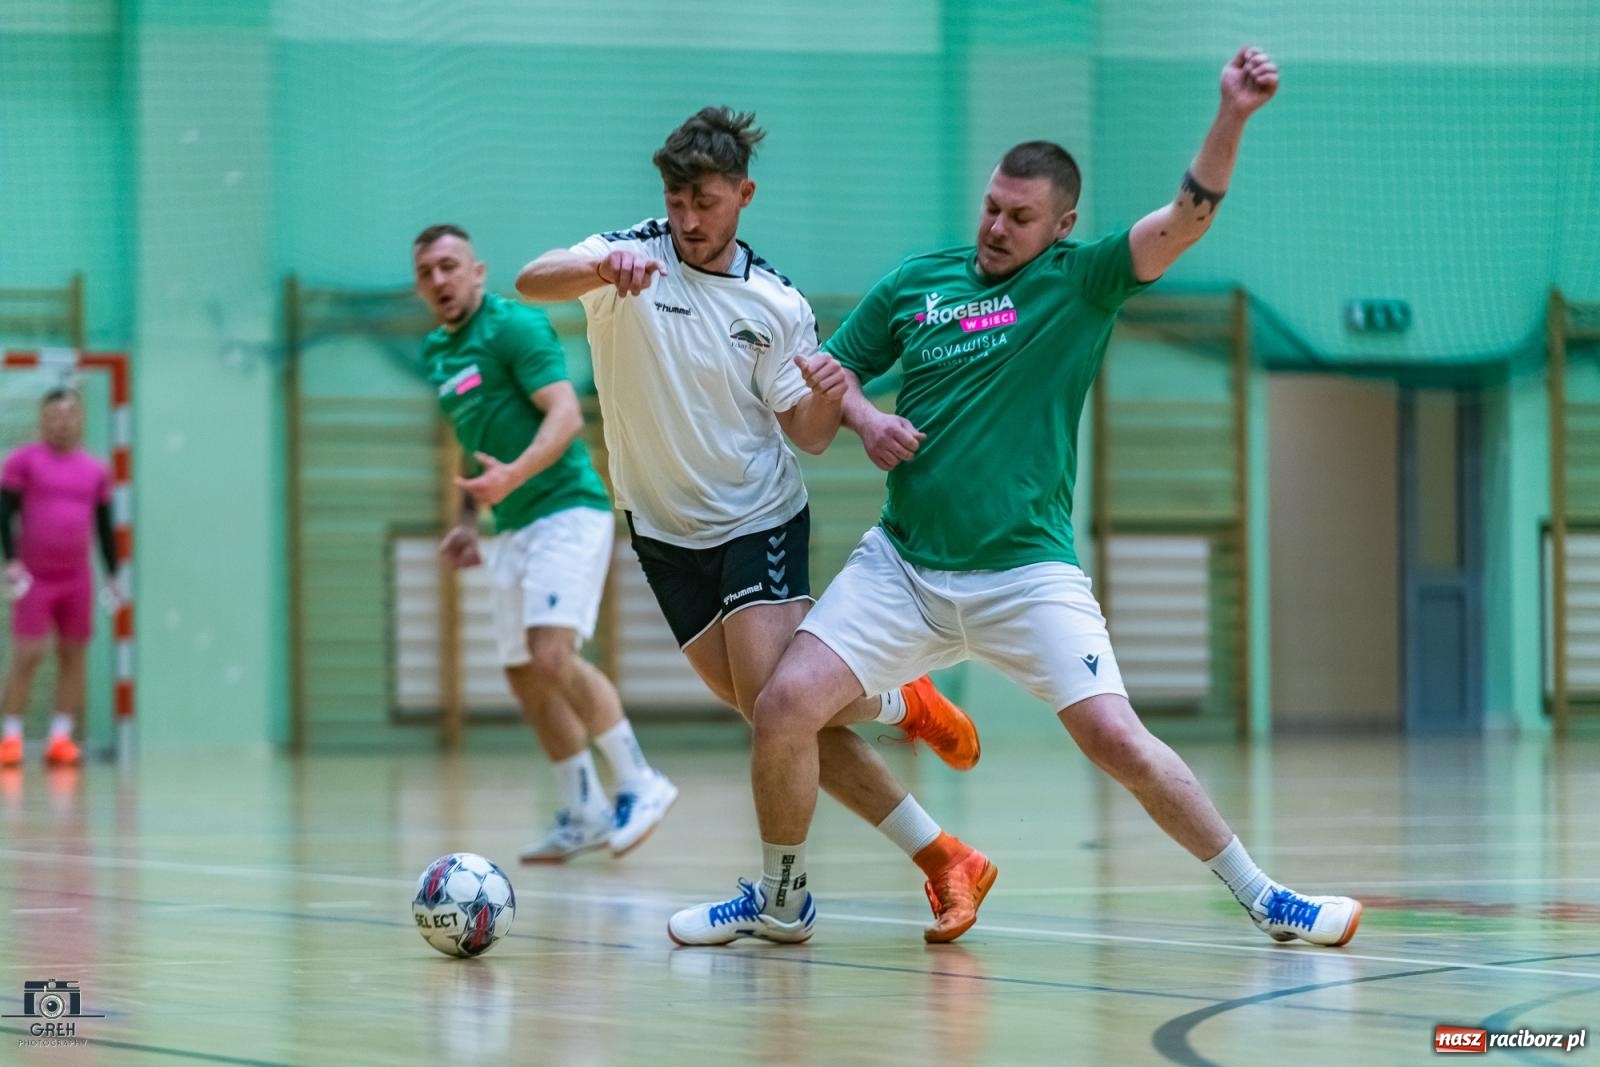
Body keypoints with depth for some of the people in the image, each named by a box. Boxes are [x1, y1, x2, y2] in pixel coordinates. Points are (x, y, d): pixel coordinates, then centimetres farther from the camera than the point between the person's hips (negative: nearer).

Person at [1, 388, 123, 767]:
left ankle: (61, 737, 6)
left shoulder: (95, 470, 9)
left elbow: (104, 525, 15)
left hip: (78, 579, 4)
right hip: (34, 578, -4)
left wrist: (113, 573, 12)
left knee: (74, 654, 2)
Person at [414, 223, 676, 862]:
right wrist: (468, 521, 16)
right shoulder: (437, 354, 15)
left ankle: (639, 783, -10)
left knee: (552, 653, -21)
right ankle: (584, 815, 17)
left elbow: (566, 414, -19)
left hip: (565, 510, -9)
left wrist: (513, 475, -33)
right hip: (512, 531, 9)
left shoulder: (513, 327, -9)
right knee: (524, 676, 8)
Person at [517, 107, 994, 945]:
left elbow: (808, 435, 1)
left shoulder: (776, 304, -3)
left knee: (775, 700, -23)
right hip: (666, 532, 1)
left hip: (760, 520, -1)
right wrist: (603, 269, -48)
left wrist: (827, 397, -23)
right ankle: (939, 858, 7)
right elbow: (531, 283, -27)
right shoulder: (632, 256, -7)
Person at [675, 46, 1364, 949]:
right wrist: (864, 417, -2)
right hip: (903, 563, 3)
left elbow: (1188, 217, -15)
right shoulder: (916, 282, 8)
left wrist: (1232, 118, -30)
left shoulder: (1081, 282, -1)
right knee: (785, 707, -11)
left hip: (1027, 571, -3)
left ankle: (1266, 900, 2)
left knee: (1116, 739, -14)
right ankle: (781, 900, 12)